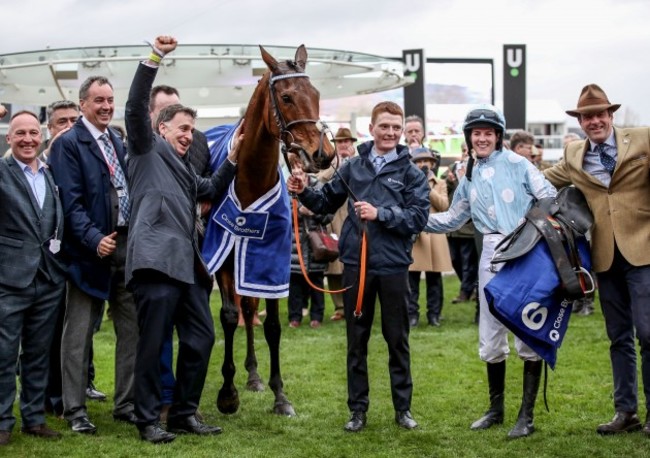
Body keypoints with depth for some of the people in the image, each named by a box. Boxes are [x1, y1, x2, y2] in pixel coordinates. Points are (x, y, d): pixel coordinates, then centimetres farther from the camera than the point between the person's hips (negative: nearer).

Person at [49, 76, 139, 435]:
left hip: (127, 245, 7)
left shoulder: (119, 143, 15)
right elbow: (71, 202, -15)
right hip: (90, 248, -7)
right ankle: (75, 410, 9)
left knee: (131, 329, 9)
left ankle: (126, 404, 18)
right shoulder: (68, 144, -8)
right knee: (79, 333, 2)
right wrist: (95, 239, -24)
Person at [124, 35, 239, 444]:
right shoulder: (148, 148, 6)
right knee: (153, 343, -5)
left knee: (201, 338, 7)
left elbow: (212, 192, 40)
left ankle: (185, 413, 16)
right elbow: (136, 107, -9)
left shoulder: (184, 167, 27)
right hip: (157, 259, -8)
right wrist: (154, 60, -18)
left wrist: (232, 161, 24)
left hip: (188, 263, 8)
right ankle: (148, 420, 2)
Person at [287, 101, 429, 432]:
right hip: (356, 263, 2)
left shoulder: (411, 173, -1)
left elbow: (418, 218, -11)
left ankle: (403, 408, 21)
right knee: (357, 340, 9)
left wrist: (380, 214, -22)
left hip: (393, 267, -2)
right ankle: (358, 409, 17)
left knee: (397, 340, 9)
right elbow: (327, 203, 15)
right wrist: (304, 193, -3)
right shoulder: (353, 167, 6)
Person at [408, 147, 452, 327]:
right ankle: (412, 314, 1)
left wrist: (428, 188, -8)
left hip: (434, 235, 1)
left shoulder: (440, 183, 13)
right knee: (412, 278, -3)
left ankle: (434, 314, 9)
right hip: (413, 235, -1)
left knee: (434, 278, 3)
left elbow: (444, 205, -4)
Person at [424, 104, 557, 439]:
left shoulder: (516, 164, 0)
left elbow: (550, 198, -5)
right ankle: (496, 409, 25)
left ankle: (526, 415, 4)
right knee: (491, 338, 10)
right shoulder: (469, 179, 17)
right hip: (492, 254, 6)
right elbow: (452, 220, 25)